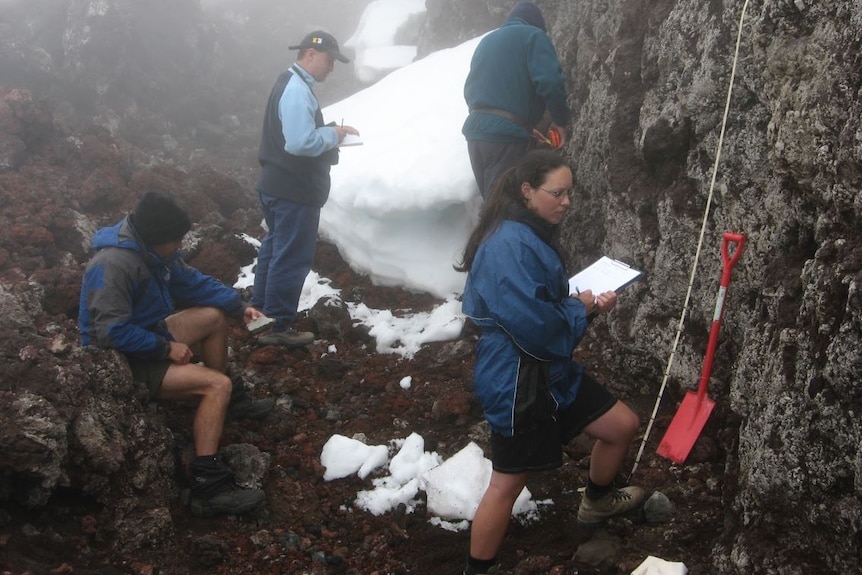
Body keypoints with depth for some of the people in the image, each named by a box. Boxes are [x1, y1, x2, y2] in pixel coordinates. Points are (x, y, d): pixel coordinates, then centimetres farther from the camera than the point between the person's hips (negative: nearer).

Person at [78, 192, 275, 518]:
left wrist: (240, 306, 2)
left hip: (147, 338, 10)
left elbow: (194, 283, 11)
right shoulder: (112, 266, -30)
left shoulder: (152, 250, -1)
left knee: (215, 316, 13)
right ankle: (208, 488, -25)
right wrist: (166, 348, -22)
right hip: (121, 361, -10)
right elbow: (112, 333, -32)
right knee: (218, 384, -22)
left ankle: (231, 401, 28)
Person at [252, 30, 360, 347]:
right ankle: (278, 326, 5)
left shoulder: (291, 84, 14)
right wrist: (333, 134, -15)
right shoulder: (297, 90, -20)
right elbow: (301, 143, -30)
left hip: (278, 185, 11)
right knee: (292, 258, -2)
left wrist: (329, 132, 6)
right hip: (294, 190, -11)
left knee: (274, 249, 20)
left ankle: (261, 312, 32)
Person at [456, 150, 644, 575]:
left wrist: (587, 303, -1)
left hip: (552, 369, 10)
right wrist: (581, 309, -10)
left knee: (623, 425, 19)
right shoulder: (508, 245, -24)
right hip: (516, 380, -10)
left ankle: (597, 503, 46)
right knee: (508, 483, -1)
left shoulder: (533, 235, 9)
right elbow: (534, 325, -27)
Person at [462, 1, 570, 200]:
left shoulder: (486, 41, 24)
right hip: (507, 134, -7)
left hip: (475, 131, 7)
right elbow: (549, 81, -14)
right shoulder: (533, 35, 1)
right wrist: (560, 120, -1)